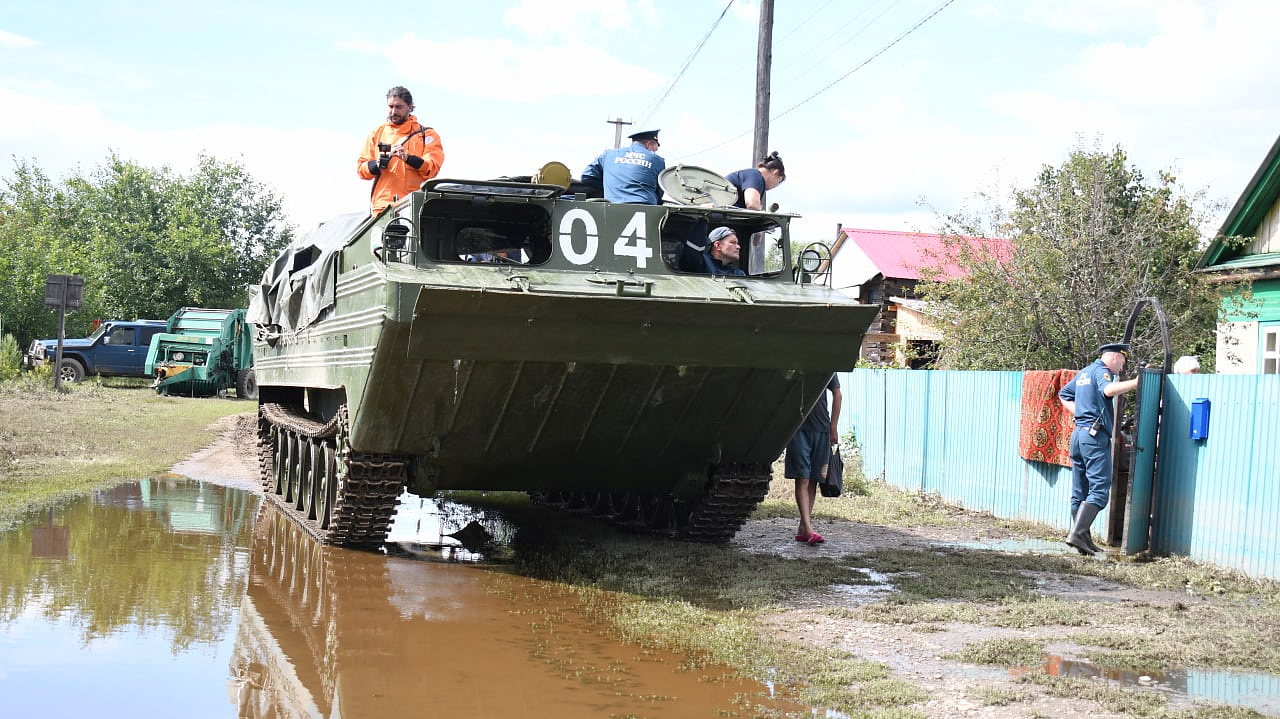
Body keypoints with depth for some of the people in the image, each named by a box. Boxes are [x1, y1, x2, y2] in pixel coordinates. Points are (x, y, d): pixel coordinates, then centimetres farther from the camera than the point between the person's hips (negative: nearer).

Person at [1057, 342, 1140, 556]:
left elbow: (1063, 394, 32)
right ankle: (1077, 533, -21)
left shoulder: (1083, 373, 20)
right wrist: (1136, 382, -24)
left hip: (1078, 433, 9)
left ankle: (1084, 540, 14)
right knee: (1099, 490, -10)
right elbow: (1109, 390, -28)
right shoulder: (1102, 371, -6)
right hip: (1095, 436, -9)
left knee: (1079, 491, 9)